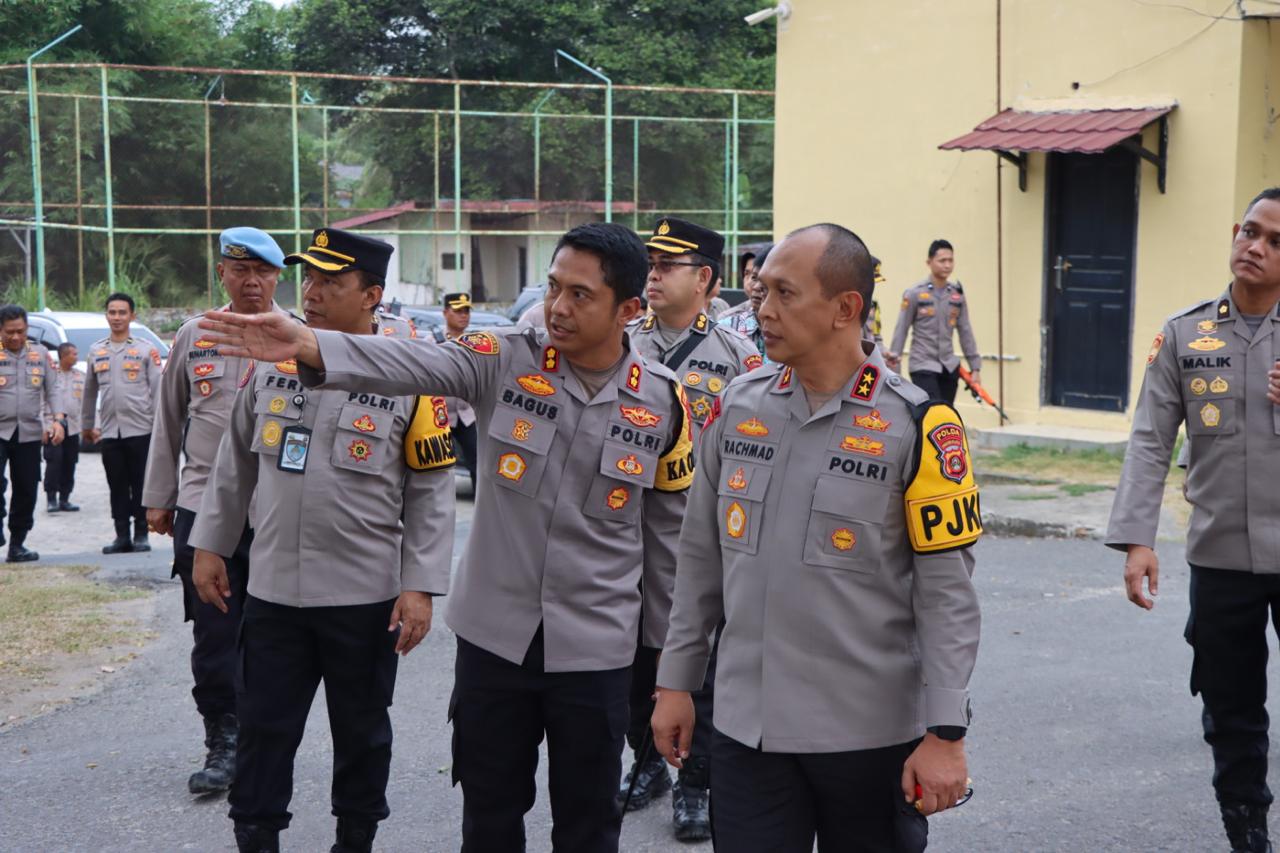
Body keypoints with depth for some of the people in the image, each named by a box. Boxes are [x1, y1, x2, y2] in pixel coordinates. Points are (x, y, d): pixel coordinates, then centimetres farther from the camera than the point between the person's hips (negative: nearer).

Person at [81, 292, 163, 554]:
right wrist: (87, 424, 19)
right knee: (117, 487, 6)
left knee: (140, 485, 0)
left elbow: (157, 389, -2)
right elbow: (90, 392, 18)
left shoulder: (146, 349, 0)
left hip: (140, 429, -3)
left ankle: (141, 535, 7)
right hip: (109, 432, 3)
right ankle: (122, 537, 11)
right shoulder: (96, 351, 11)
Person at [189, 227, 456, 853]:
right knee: (263, 726, 8)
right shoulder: (272, 359, 3)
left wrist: (420, 586, -11)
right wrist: (210, 544, 11)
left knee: (361, 731, 12)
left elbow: (431, 492, -6)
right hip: (273, 589, 3)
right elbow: (236, 461, 13)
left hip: (367, 596, -3)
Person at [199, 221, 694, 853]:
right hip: (493, 635, 1)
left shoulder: (664, 402, -4)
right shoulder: (505, 360, -6)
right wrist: (309, 347, -42)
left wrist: (671, 649, 9)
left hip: (595, 651, -1)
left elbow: (671, 535, 4)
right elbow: (409, 367, -24)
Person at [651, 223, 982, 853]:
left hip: (873, 734, -3)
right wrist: (676, 682, 11)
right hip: (746, 729, 3)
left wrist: (945, 735, -12)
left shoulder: (916, 426, -10)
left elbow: (947, 593, -10)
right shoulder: (738, 406, 3)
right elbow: (701, 559, 11)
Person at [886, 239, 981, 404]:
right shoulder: (914, 293, -8)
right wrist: (893, 357, -8)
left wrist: (975, 367, 7)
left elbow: (965, 331, 9)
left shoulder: (957, 294, 6)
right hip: (923, 366, -5)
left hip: (949, 367, 5)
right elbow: (901, 329, -4)